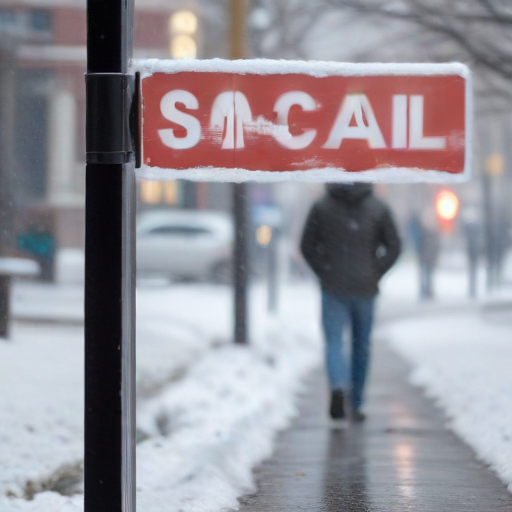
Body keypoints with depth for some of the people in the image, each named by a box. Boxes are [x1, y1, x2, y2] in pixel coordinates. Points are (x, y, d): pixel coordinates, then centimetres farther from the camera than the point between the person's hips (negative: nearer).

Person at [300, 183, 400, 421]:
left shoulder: (322, 207, -1)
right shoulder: (378, 208, 0)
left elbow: (307, 246, -2)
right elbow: (394, 246, -2)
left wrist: (324, 273, 5)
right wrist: (375, 274, 3)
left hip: (333, 288, -1)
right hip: (365, 289, 1)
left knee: (334, 342, -1)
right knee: (361, 346, 14)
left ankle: (339, 387, -29)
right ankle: (356, 404, 21)